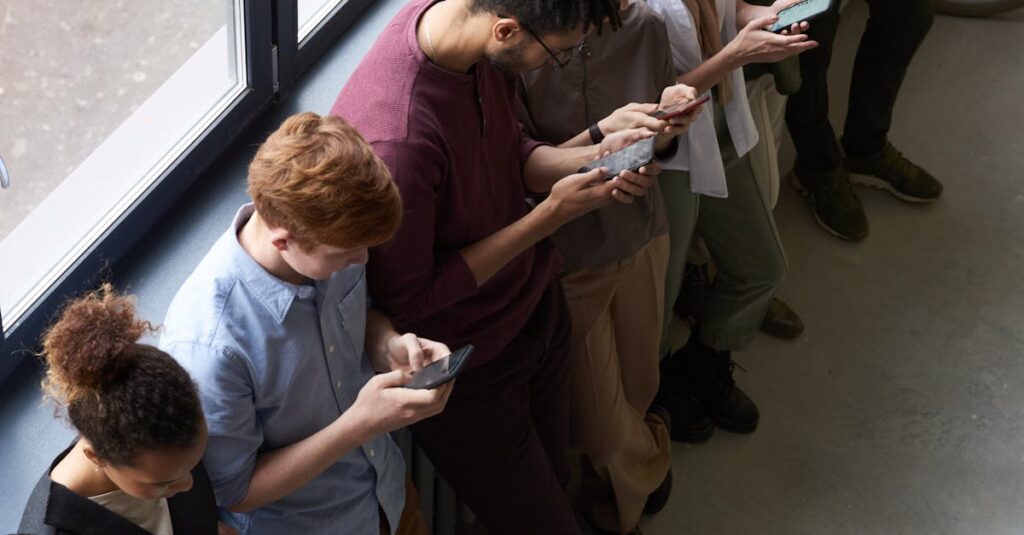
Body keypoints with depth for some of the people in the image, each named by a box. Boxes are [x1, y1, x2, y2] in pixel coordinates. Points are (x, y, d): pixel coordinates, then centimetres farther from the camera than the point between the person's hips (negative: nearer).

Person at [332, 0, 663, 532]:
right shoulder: (396, 140, -38)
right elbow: (407, 302, -24)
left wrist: (594, 157, -14)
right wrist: (549, 216, -24)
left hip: (534, 304, 7)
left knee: (554, 481, 23)